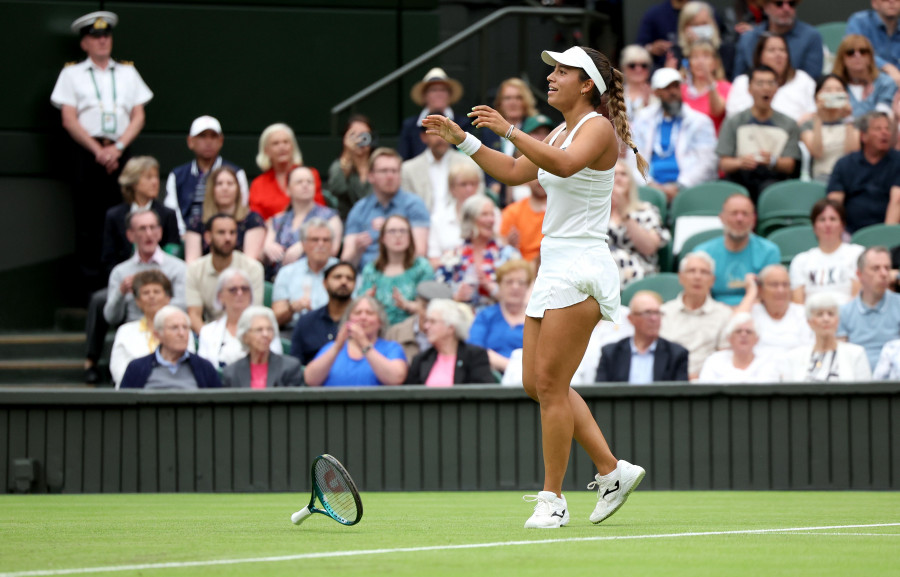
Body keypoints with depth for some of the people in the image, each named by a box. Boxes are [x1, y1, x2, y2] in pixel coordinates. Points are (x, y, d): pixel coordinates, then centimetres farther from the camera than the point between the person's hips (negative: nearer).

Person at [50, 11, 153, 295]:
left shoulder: (128, 73, 17)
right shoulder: (72, 74, 10)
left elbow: (138, 117, 10)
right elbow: (69, 120, 1)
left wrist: (117, 148, -6)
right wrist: (98, 151, -9)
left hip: (119, 151, 2)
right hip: (87, 151, -2)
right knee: (88, 219, -6)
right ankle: (92, 284, -5)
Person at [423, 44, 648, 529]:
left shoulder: (599, 127, -11)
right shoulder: (561, 132, 18)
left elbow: (565, 164, -31)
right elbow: (512, 172, 28)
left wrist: (508, 130, -35)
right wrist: (461, 139, 21)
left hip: (580, 268, -10)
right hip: (553, 267, 10)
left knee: (550, 382, -9)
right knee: (538, 384, 9)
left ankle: (553, 498, -3)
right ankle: (611, 471, 15)